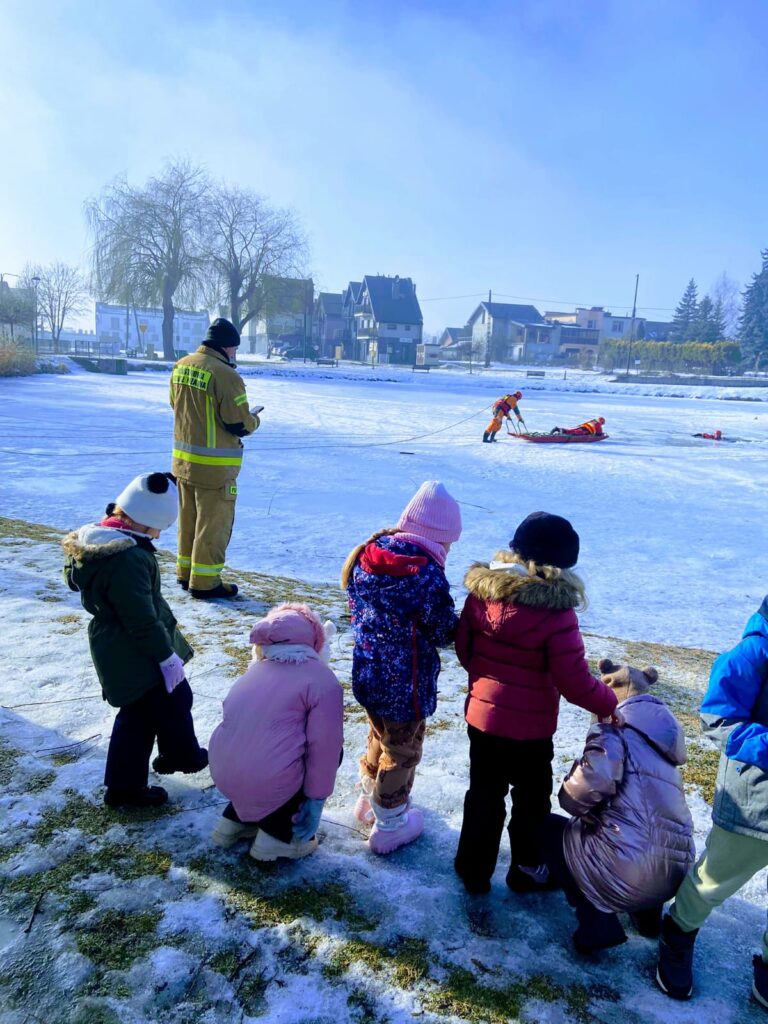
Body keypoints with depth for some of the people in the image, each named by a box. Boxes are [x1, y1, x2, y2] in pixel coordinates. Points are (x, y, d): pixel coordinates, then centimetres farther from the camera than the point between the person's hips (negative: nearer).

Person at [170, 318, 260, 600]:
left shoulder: (181, 366, 4)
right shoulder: (225, 375, -21)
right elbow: (240, 425, -19)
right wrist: (254, 419, 2)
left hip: (183, 459, 8)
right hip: (214, 465, -8)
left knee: (188, 519, 19)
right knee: (213, 523, 4)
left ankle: (185, 573, 32)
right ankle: (205, 582, 11)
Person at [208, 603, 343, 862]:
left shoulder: (256, 670, 16)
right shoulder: (322, 680, -5)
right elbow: (325, 746, -10)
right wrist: (317, 797, 1)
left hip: (222, 774, 7)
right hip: (269, 784, -7)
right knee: (331, 752, 17)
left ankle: (234, 821, 26)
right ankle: (276, 836, 13)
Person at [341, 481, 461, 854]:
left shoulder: (367, 554, -4)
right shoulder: (426, 573, -26)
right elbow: (444, 631, -17)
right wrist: (457, 624, 3)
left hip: (367, 672, 7)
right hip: (403, 683, -7)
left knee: (380, 737, 30)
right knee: (403, 751, 15)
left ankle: (370, 799, 50)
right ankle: (389, 826, 33)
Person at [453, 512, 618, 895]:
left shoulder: (481, 591, -8)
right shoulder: (556, 612, -24)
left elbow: (464, 648, 4)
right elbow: (575, 683, -20)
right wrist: (610, 703, -3)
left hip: (481, 717, 4)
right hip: (529, 729, -4)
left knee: (483, 795, 22)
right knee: (531, 801, 21)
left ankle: (474, 871, 37)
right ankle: (526, 871, 40)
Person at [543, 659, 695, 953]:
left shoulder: (615, 724, -5)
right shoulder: (662, 729, 17)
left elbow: (594, 779, -22)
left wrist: (579, 807, 0)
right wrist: (592, 814, 25)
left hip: (628, 868, -8)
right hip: (676, 873, 8)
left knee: (547, 828, 17)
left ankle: (597, 922, 3)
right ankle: (648, 913, 22)